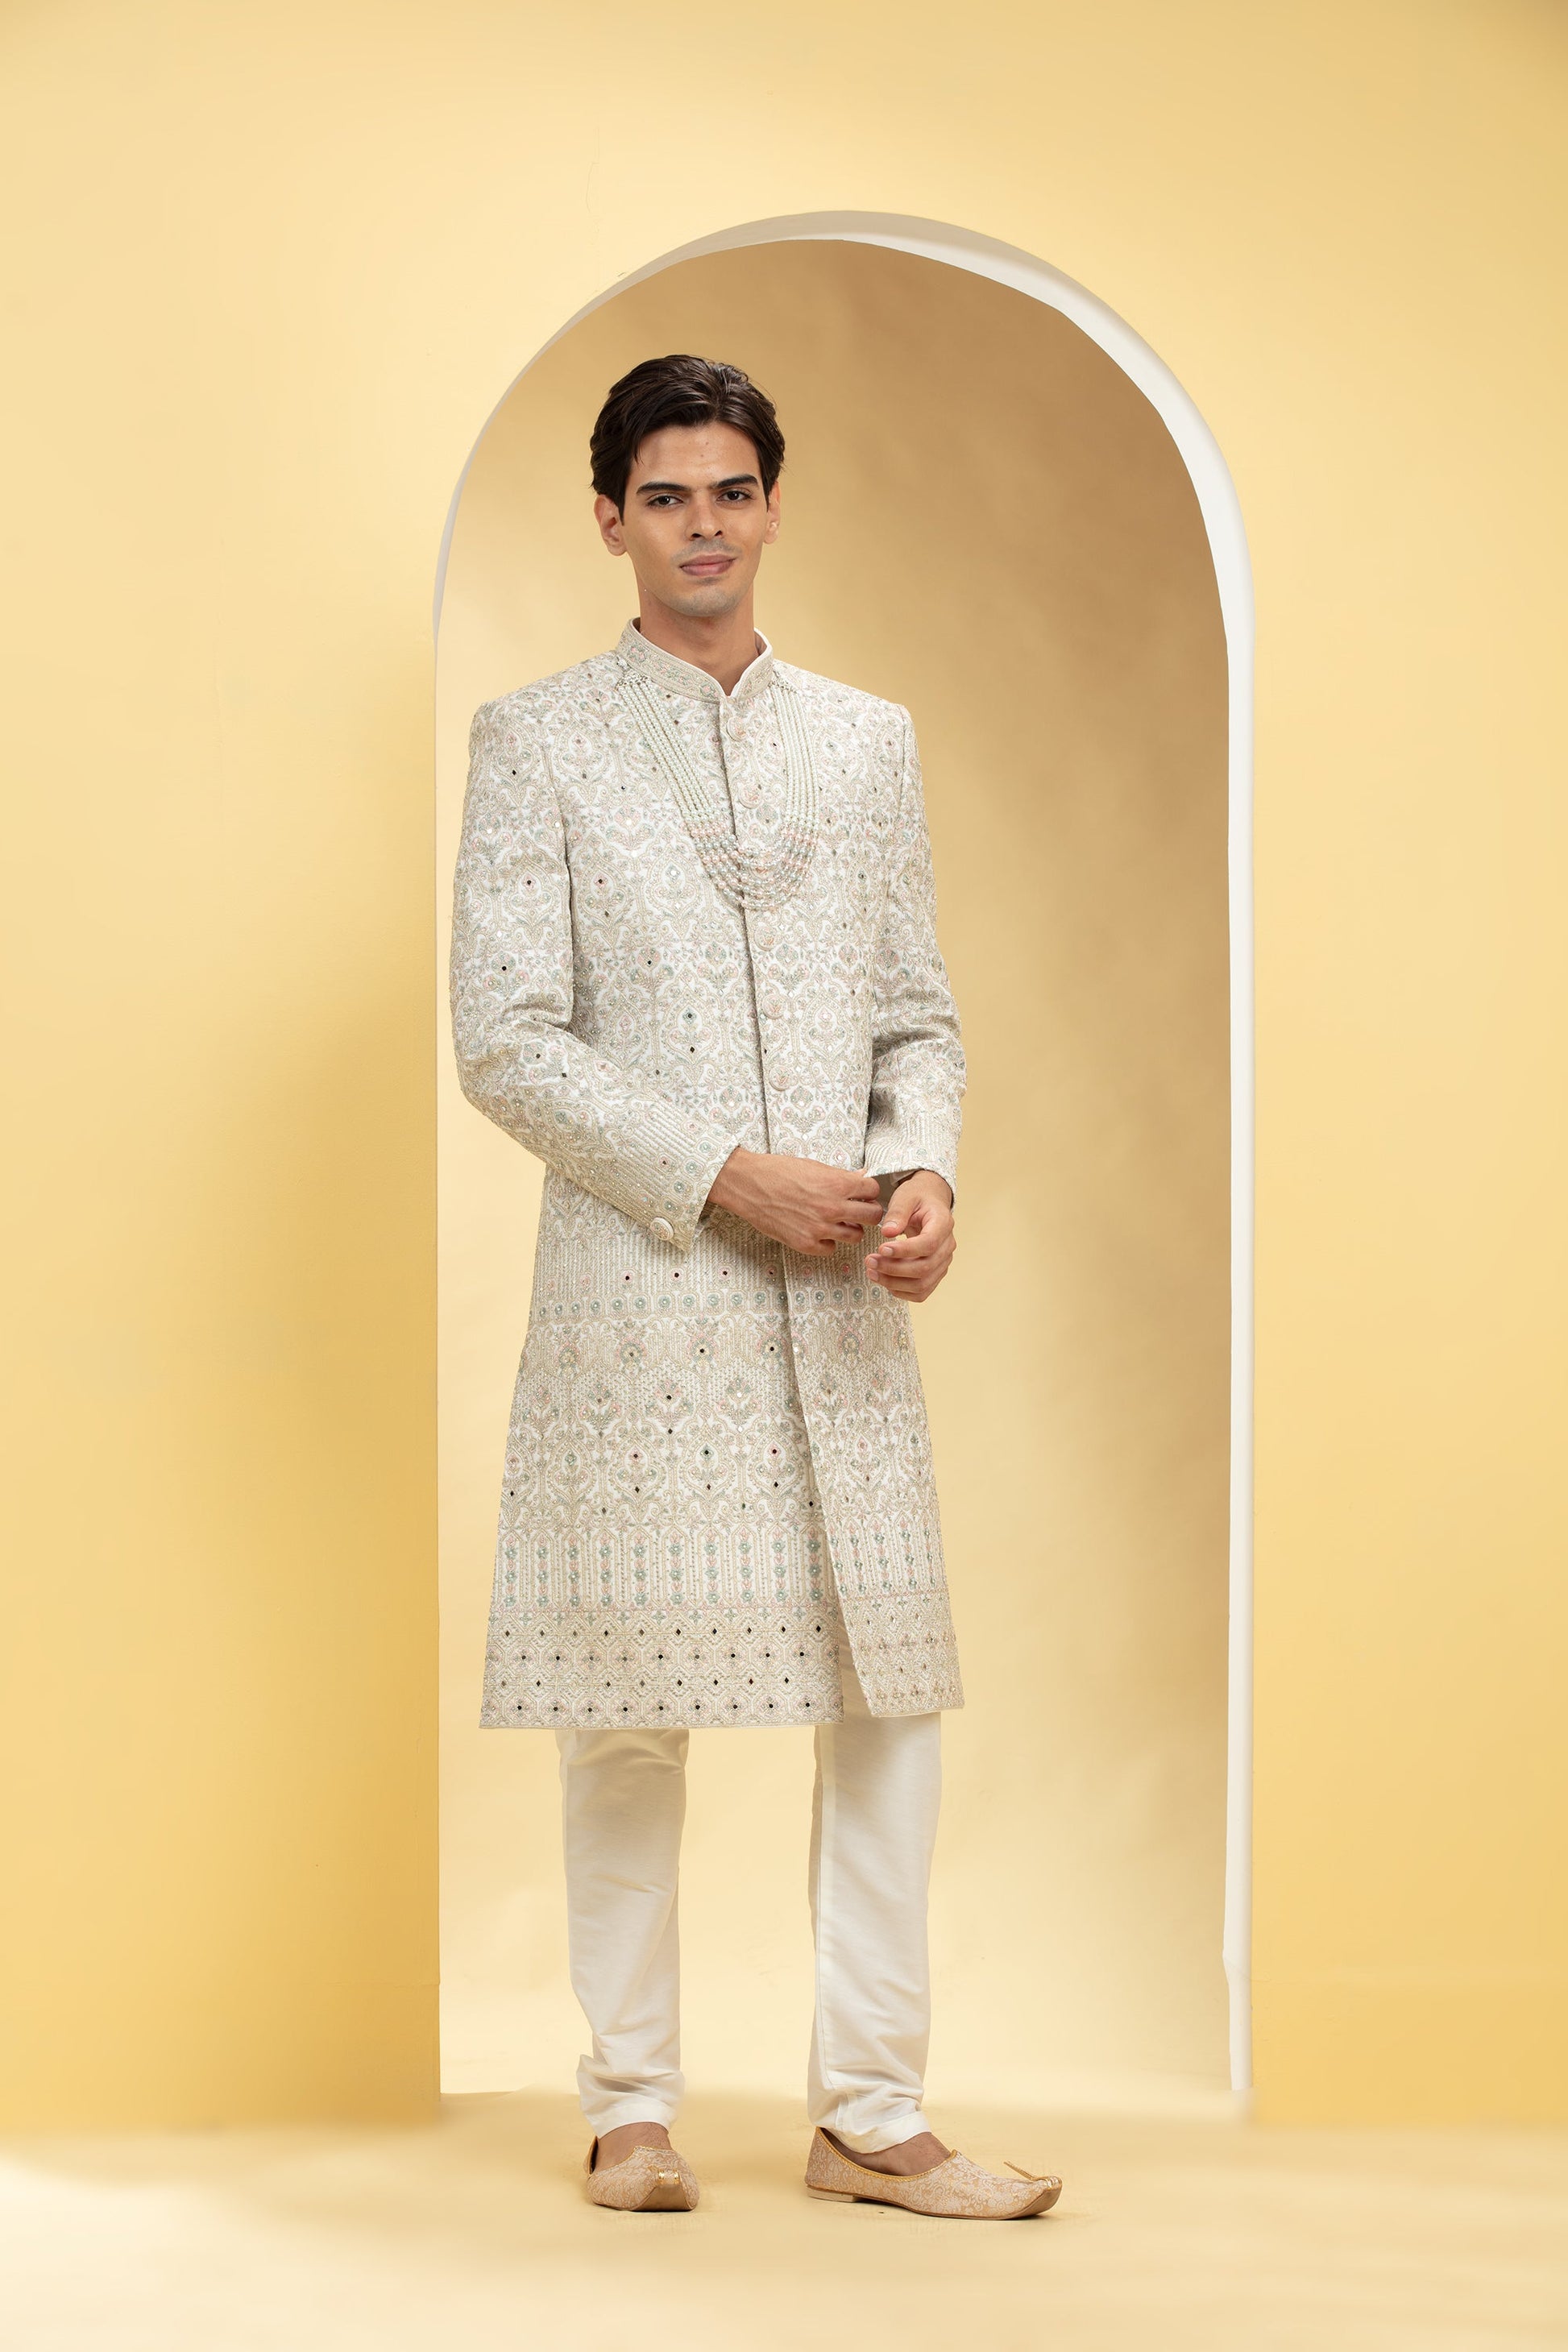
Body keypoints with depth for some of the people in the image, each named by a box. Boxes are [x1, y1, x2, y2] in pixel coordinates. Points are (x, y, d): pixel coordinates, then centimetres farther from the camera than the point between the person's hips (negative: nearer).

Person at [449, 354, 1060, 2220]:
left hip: (841, 1295, 4)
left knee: (893, 1685, 1)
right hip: (636, 1288, -3)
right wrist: (728, 1176, -13)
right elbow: (506, 1042, -5)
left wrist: (926, 1172, -5)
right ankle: (632, 2104, 15)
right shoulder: (537, 743, 3)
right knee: (630, 1699, 1)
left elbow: (919, 1012, 16)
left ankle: (870, 2108, 10)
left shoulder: (868, 741, 15)